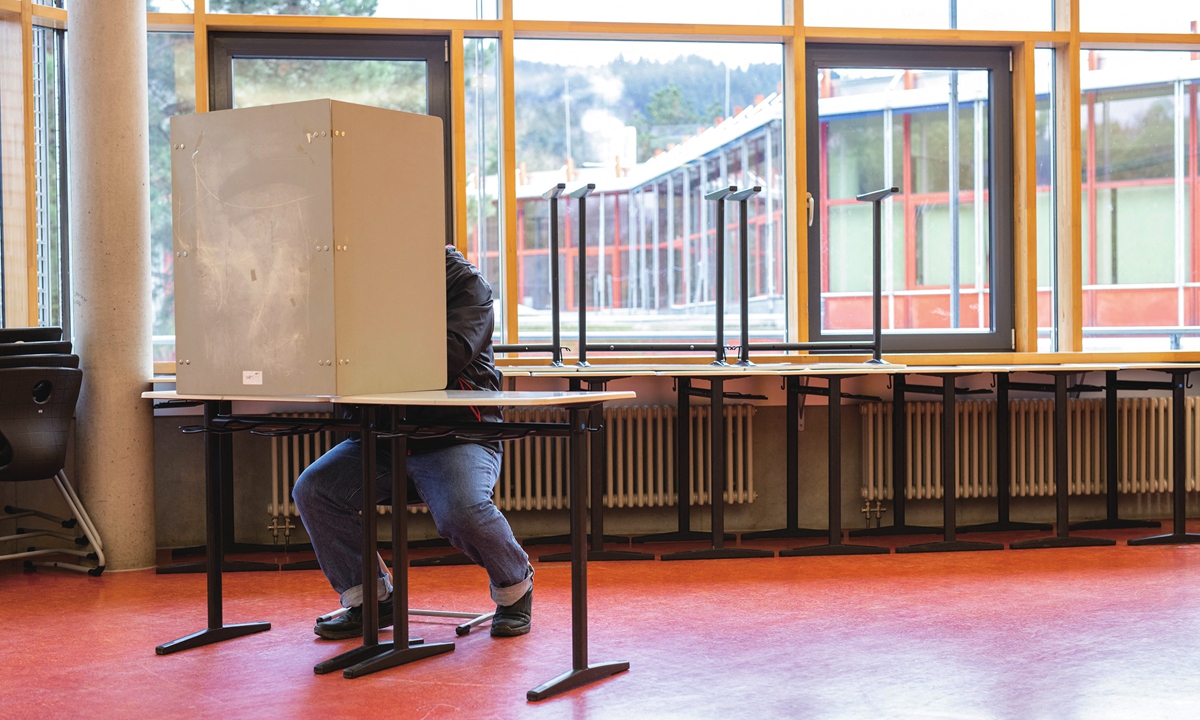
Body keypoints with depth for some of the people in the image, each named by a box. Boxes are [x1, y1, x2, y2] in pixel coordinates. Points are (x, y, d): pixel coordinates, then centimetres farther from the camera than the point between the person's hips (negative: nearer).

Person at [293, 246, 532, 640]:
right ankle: (369, 598, 3)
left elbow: (450, 356, -21)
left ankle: (515, 586, 2)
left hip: (456, 432, -5)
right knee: (312, 489, -14)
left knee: (461, 511, -31)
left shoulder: (463, 282, -4)